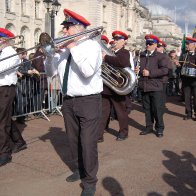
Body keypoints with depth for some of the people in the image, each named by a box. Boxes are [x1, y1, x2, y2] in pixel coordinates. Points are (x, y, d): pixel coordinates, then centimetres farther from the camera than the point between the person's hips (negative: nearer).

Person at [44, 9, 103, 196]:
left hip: (88, 101, -6)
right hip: (68, 100, 7)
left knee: (88, 143, -4)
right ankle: (79, 170, 37)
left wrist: (73, 48, -20)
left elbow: (88, 71, -26)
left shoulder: (92, 45, -9)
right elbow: (50, 72, 10)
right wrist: (50, 53, -7)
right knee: (73, 140, 17)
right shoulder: (64, 48, 10)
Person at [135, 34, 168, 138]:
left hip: (156, 87, -5)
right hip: (144, 86, 5)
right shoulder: (142, 55, 14)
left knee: (157, 109, 1)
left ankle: (159, 128, 14)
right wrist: (138, 70, 4)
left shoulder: (160, 56, -3)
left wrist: (150, 73, -18)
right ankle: (149, 127, 24)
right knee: (147, 108, 12)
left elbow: (165, 70, -15)